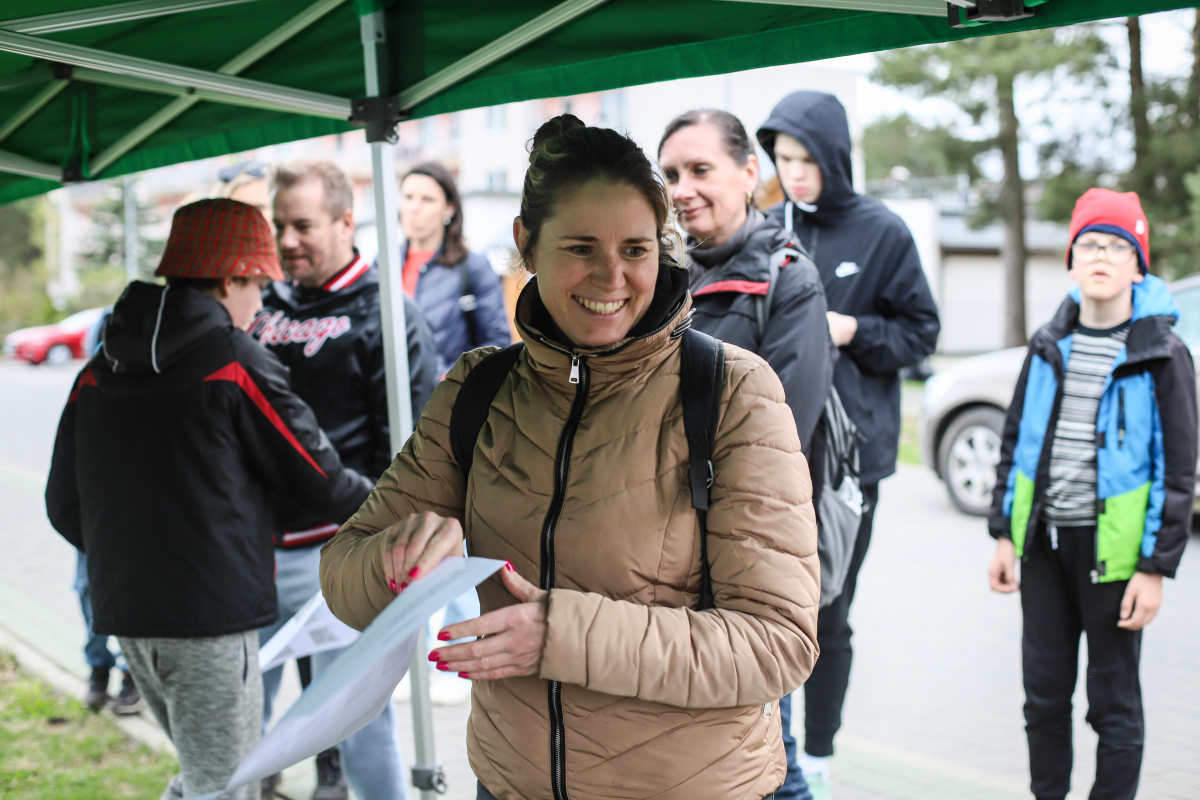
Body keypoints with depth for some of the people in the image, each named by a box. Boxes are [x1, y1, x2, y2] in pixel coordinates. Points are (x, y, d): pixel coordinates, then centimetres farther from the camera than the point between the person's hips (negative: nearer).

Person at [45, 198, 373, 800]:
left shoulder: (98, 373, 9)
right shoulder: (238, 365, -9)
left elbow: (65, 507, 13)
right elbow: (318, 480, -3)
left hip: (123, 611, 7)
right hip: (210, 613, -7)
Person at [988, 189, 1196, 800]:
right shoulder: (1049, 347, 8)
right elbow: (1015, 443, 13)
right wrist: (1004, 535, 8)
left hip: (1113, 546, -4)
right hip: (1043, 544, 5)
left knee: (1114, 704, 5)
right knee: (1044, 694, 12)